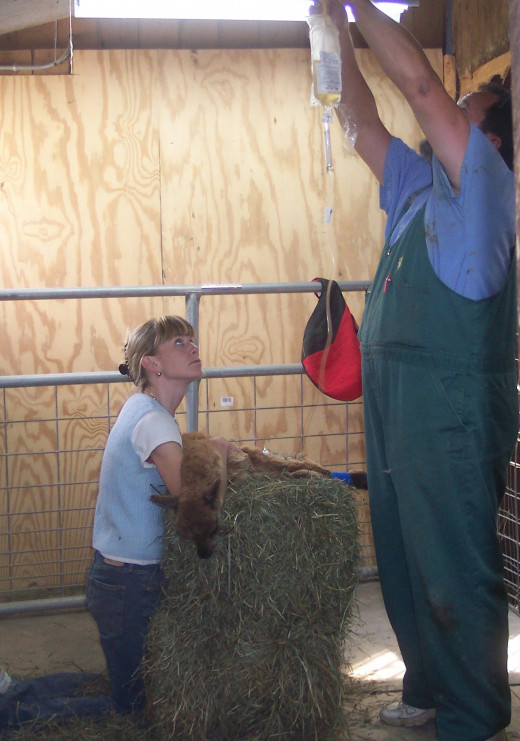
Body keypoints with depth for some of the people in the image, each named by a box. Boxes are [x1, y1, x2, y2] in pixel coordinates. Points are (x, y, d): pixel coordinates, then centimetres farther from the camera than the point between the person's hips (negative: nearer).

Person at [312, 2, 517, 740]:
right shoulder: (419, 188, 16)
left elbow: (420, 82, -13)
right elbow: (363, 124, 21)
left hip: (450, 406, -9)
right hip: (395, 396, 9)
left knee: (454, 569, -1)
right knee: (403, 560, 16)